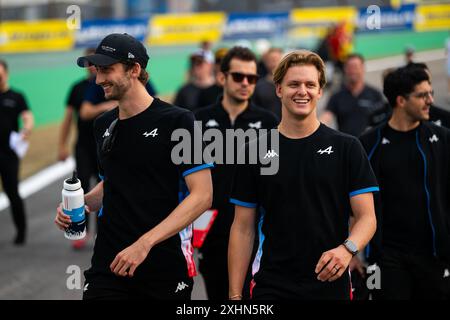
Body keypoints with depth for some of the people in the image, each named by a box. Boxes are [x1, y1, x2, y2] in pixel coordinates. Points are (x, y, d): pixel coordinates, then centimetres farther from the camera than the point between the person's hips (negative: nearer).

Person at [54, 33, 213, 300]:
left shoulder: (178, 121, -8)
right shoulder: (104, 126, 10)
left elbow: (202, 195, -13)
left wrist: (144, 243, -21)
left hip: (166, 269, -4)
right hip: (108, 266, 4)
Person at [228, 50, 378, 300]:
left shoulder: (346, 148, 1)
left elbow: (366, 216, -2)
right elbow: (243, 228, 5)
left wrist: (347, 249, -23)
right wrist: (235, 295, -2)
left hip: (330, 285, 0)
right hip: (271, 288, 0)